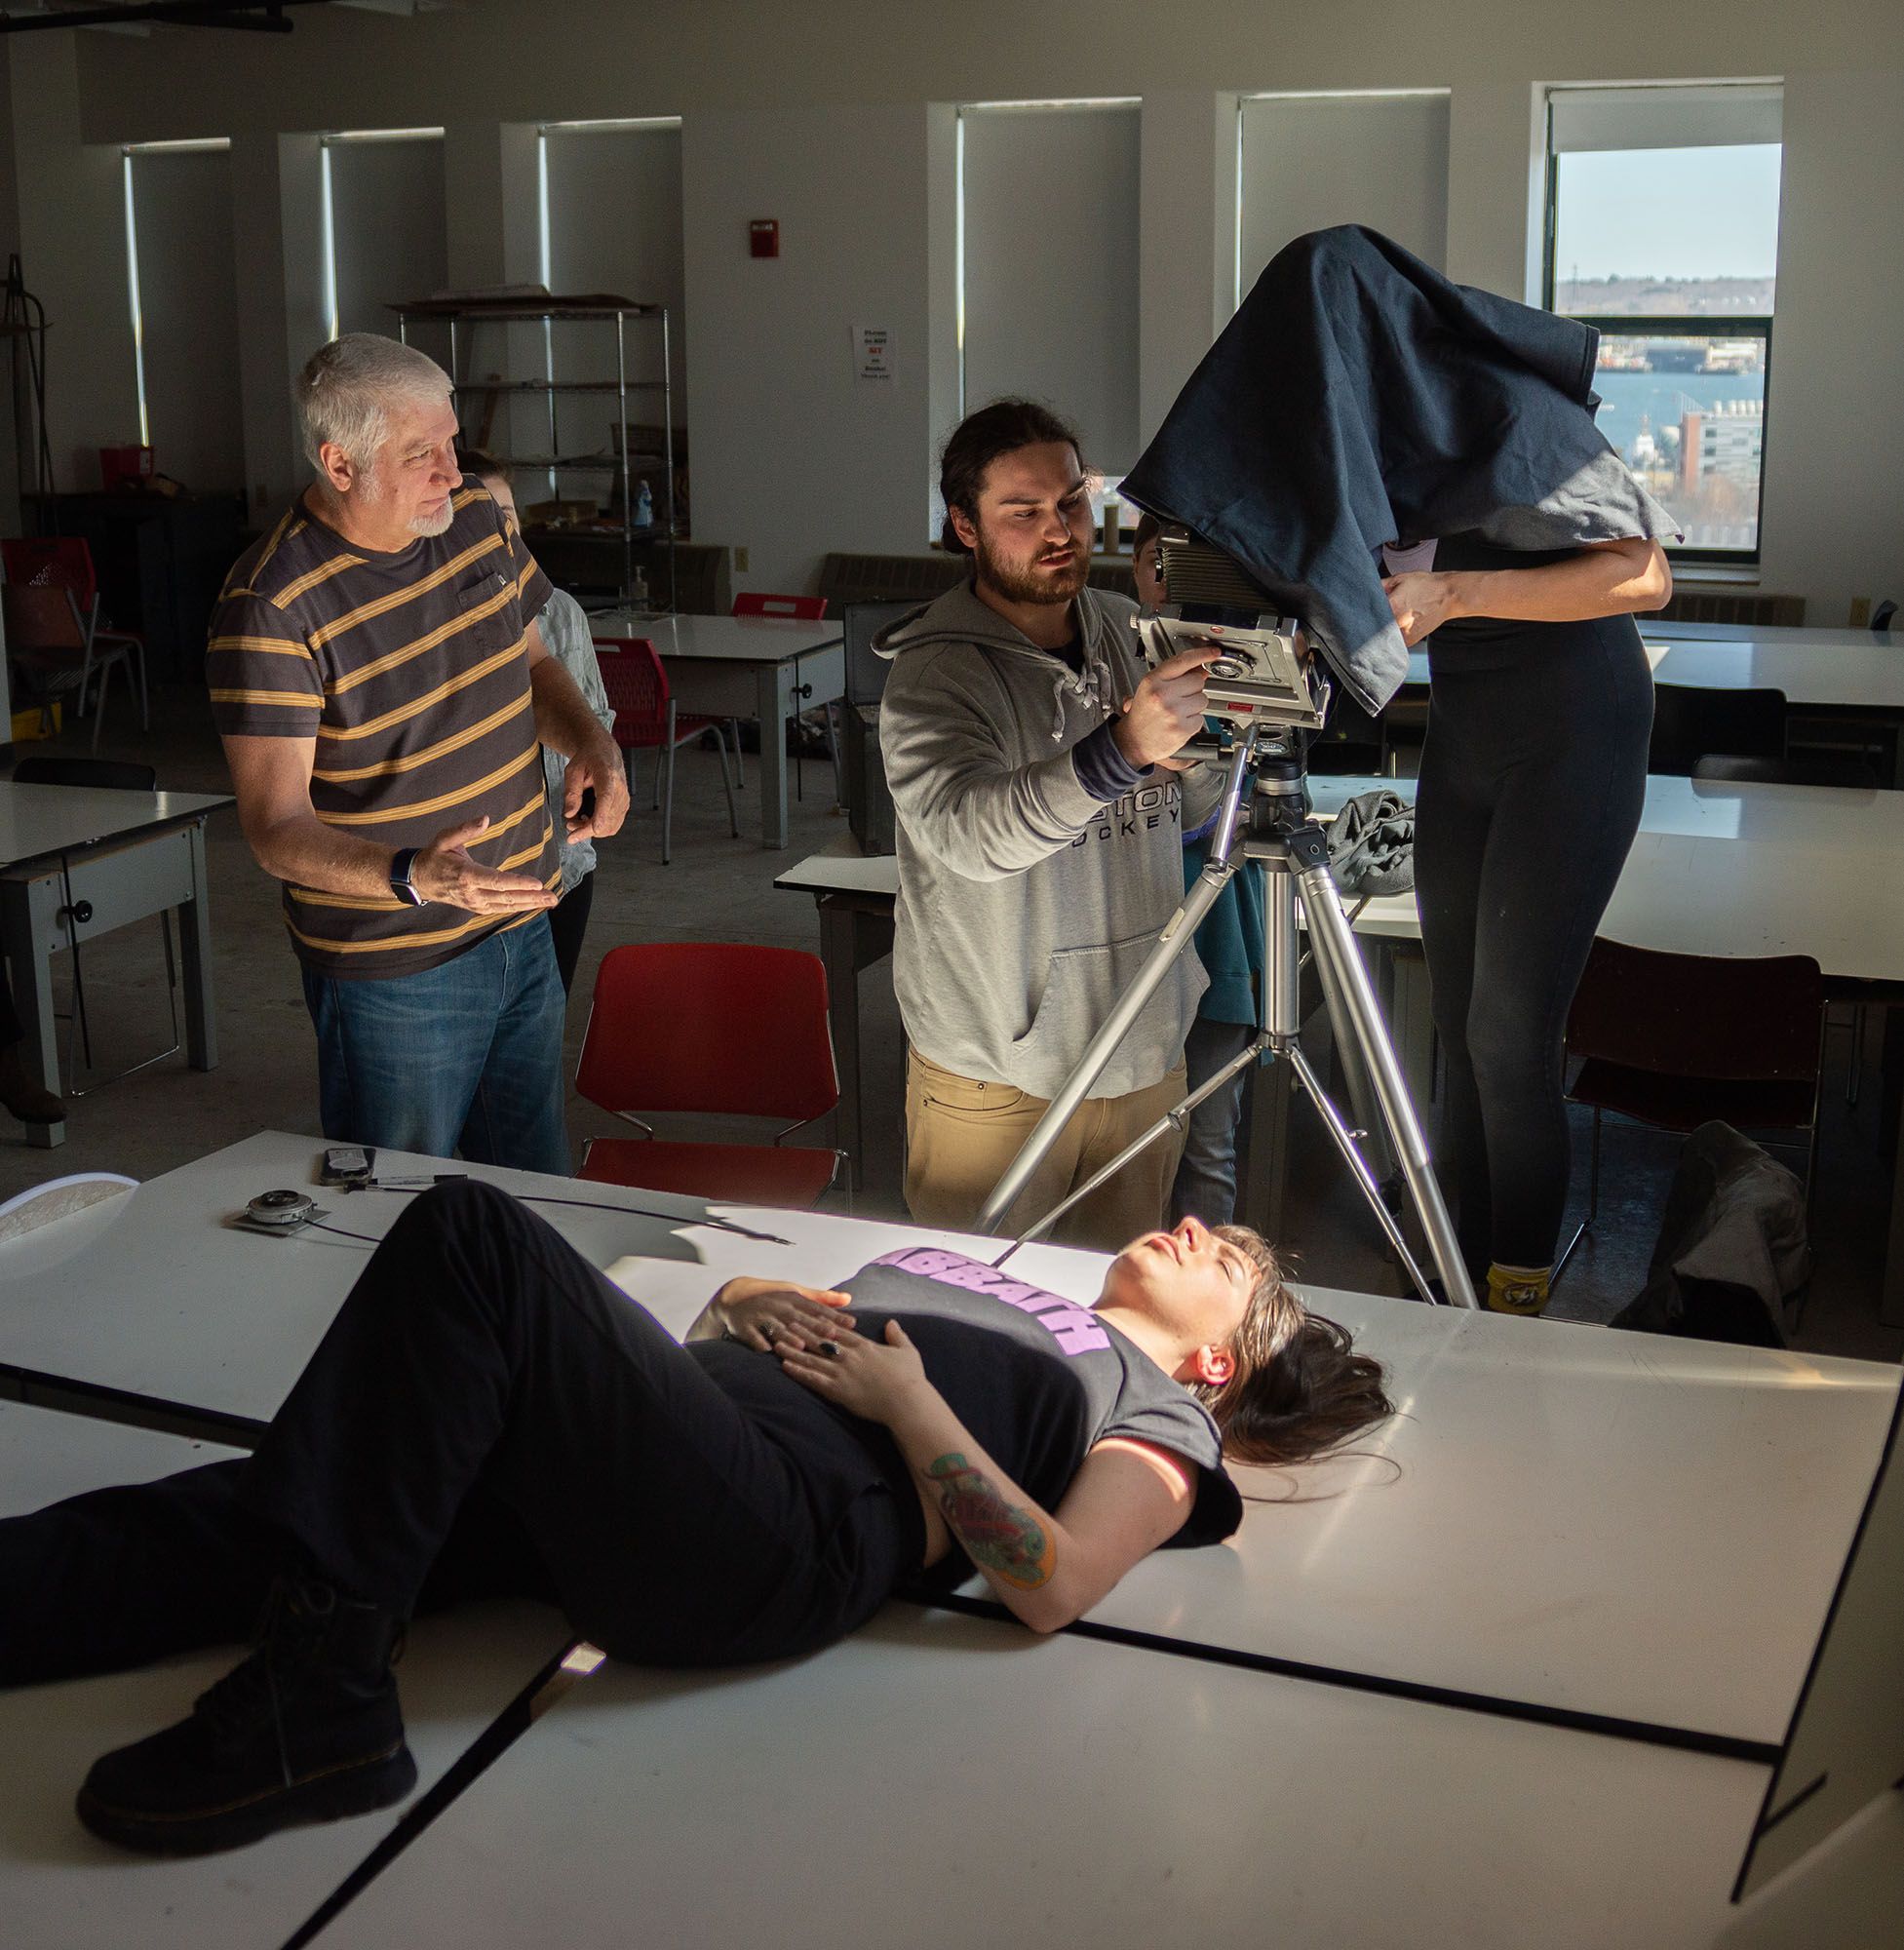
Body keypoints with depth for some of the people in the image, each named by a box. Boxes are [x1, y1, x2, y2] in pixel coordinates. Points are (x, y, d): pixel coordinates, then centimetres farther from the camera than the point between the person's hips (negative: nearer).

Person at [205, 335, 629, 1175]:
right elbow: (277, 827, -22)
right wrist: (415, 877, -39)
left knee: (539, 1197, 18)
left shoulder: (477, 522, 0)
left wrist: (592, 743, -4)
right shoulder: (272, 607, -21)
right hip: (394, 974, -6)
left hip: (523, 927, 6)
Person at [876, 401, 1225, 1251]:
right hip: (997, 1072, -5)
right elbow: (969, 831, -33)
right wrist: (1121, 749, -44)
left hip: (1145, 1048, 5)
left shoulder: (1128, 630, 5)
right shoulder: (934, 673, -14)